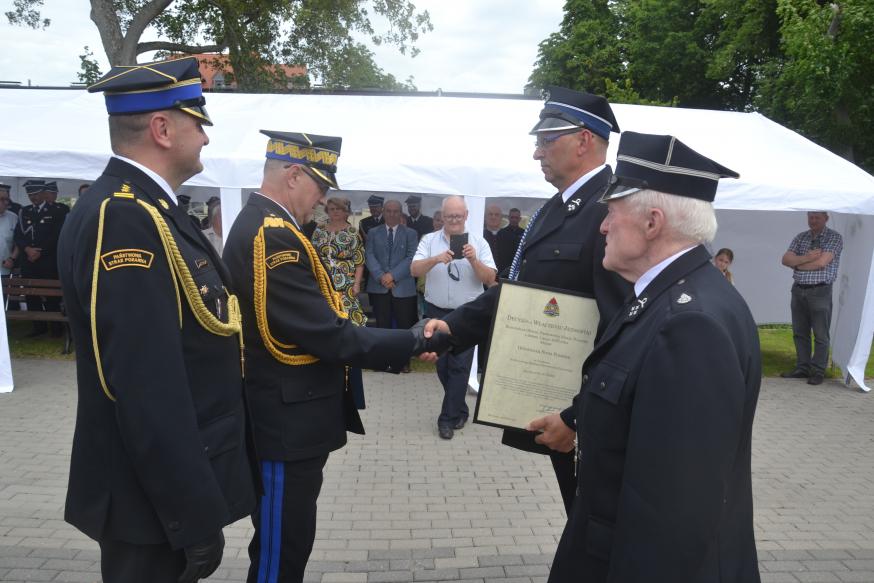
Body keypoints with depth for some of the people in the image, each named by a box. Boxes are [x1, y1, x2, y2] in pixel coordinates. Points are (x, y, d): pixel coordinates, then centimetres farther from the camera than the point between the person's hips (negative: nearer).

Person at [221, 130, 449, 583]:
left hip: (283, 417, 10)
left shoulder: (257, 225, 10)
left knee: (283, 543, 25)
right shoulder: (273, 235, -24)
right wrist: (414, 341, -16)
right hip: (286, 424, -10)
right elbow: (330, 336, -26)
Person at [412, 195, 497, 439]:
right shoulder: (429, 240, 1)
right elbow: (415, 270, -11)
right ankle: (459, 410, 32)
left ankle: (448, 419, 9)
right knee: (442, 365, 12)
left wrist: (474, 260, -23)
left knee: (459, 367, -2)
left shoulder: (479, 242, -2)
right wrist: (436, 259, -28)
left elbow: (490, 279, -6)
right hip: (436, 312, 2)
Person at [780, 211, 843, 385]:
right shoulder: (800, 237, 12)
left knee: (821, 335, -1)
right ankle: (802, 368, 18)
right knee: (800, 333, 9)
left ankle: (818, 371, 6)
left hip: (820, 292, -5)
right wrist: (806, 257, -15)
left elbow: (821, 262, -16)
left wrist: (798, 263, -4)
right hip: (798, 290, 5)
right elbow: (786, 259, 0)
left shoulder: (835, 237, -3)